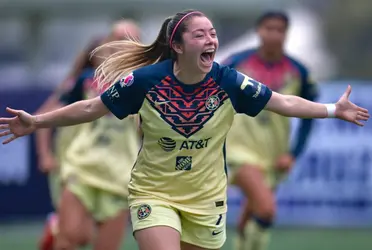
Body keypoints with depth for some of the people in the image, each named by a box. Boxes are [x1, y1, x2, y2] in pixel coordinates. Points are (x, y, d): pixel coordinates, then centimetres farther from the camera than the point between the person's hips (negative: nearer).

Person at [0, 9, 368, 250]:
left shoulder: (229, 82, -13)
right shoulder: (146, 80, -17)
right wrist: (38, 122, -9)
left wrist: (334, 110, -6)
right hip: (154, 194, -3)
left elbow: (284, 103, -3)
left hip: (206, 198, 3)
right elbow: (92, 108, -7)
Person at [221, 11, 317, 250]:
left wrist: (293, 154, 0)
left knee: (250, 221, 12)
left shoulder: (297, 72, -2)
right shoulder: (237, 63, -8)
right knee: (266, 208, -24)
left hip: (273, 157, 3)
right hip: (239, 147, -3)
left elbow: (308, 116, 8)